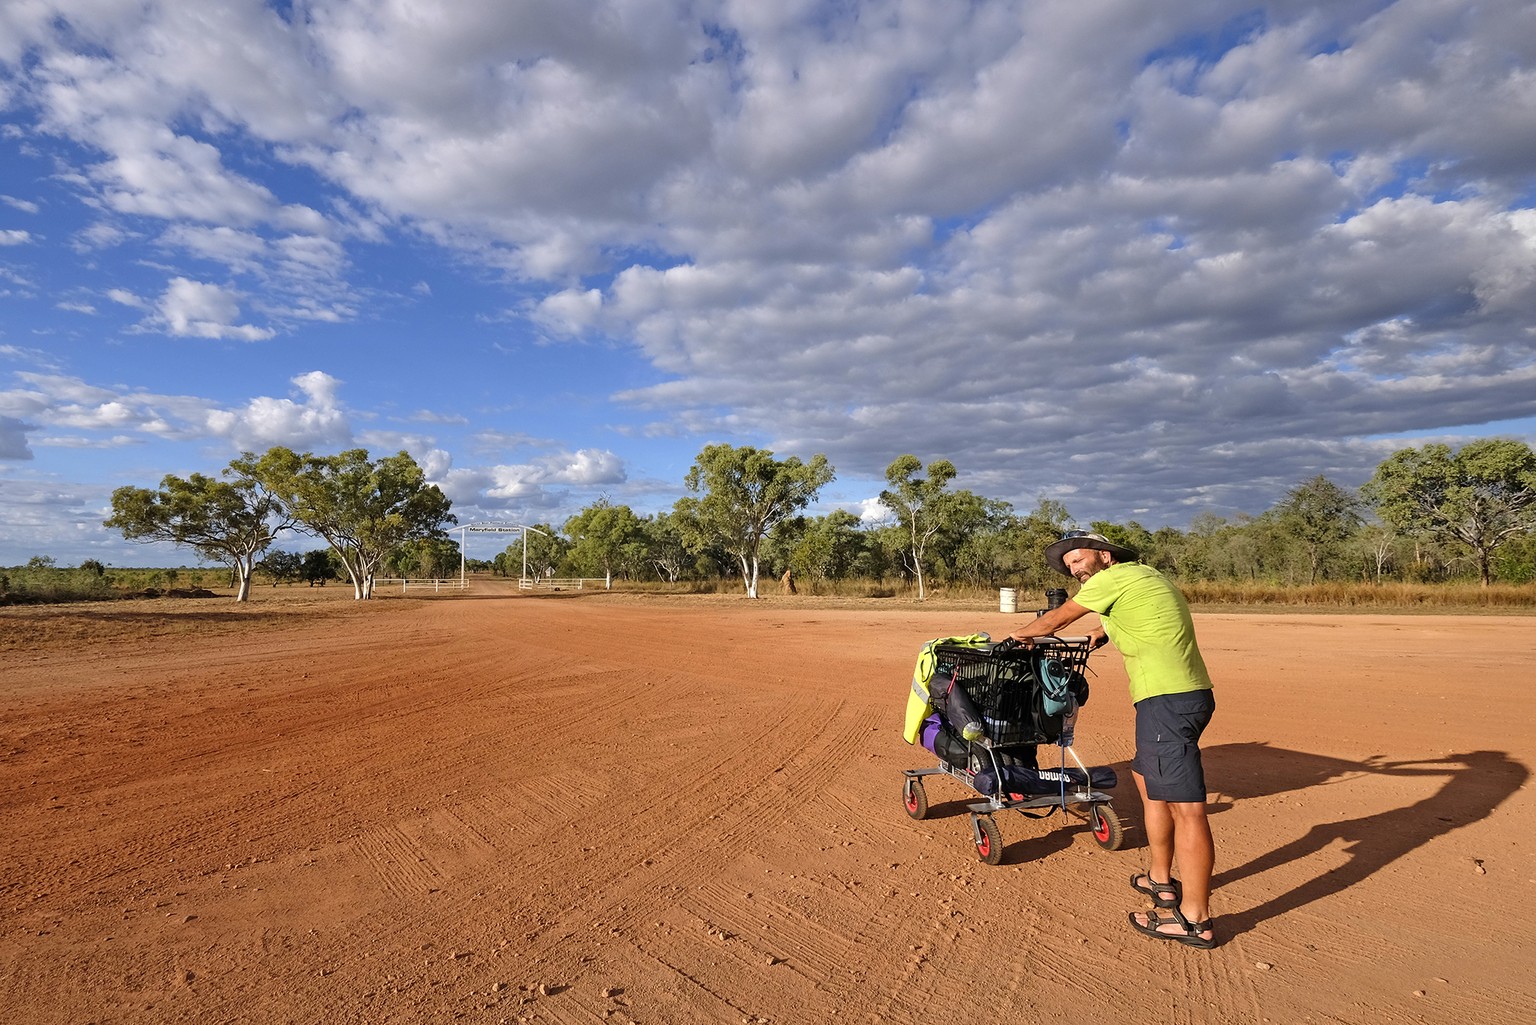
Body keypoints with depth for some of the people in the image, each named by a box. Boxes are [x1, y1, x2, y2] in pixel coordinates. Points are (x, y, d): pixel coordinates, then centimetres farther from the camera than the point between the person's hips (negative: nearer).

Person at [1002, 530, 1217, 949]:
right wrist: (1103, 632, 43)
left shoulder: (1115, 577, -6)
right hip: (1187, 695, 10)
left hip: (1167, 699, -10)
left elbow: (1057, 619, 6)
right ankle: (1161, 880, 30)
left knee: (1184, 805, -7)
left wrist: (1022, 632, 21)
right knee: (1146, 778, 21)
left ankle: (1195, 919, -2)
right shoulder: (1145, 576, 19)